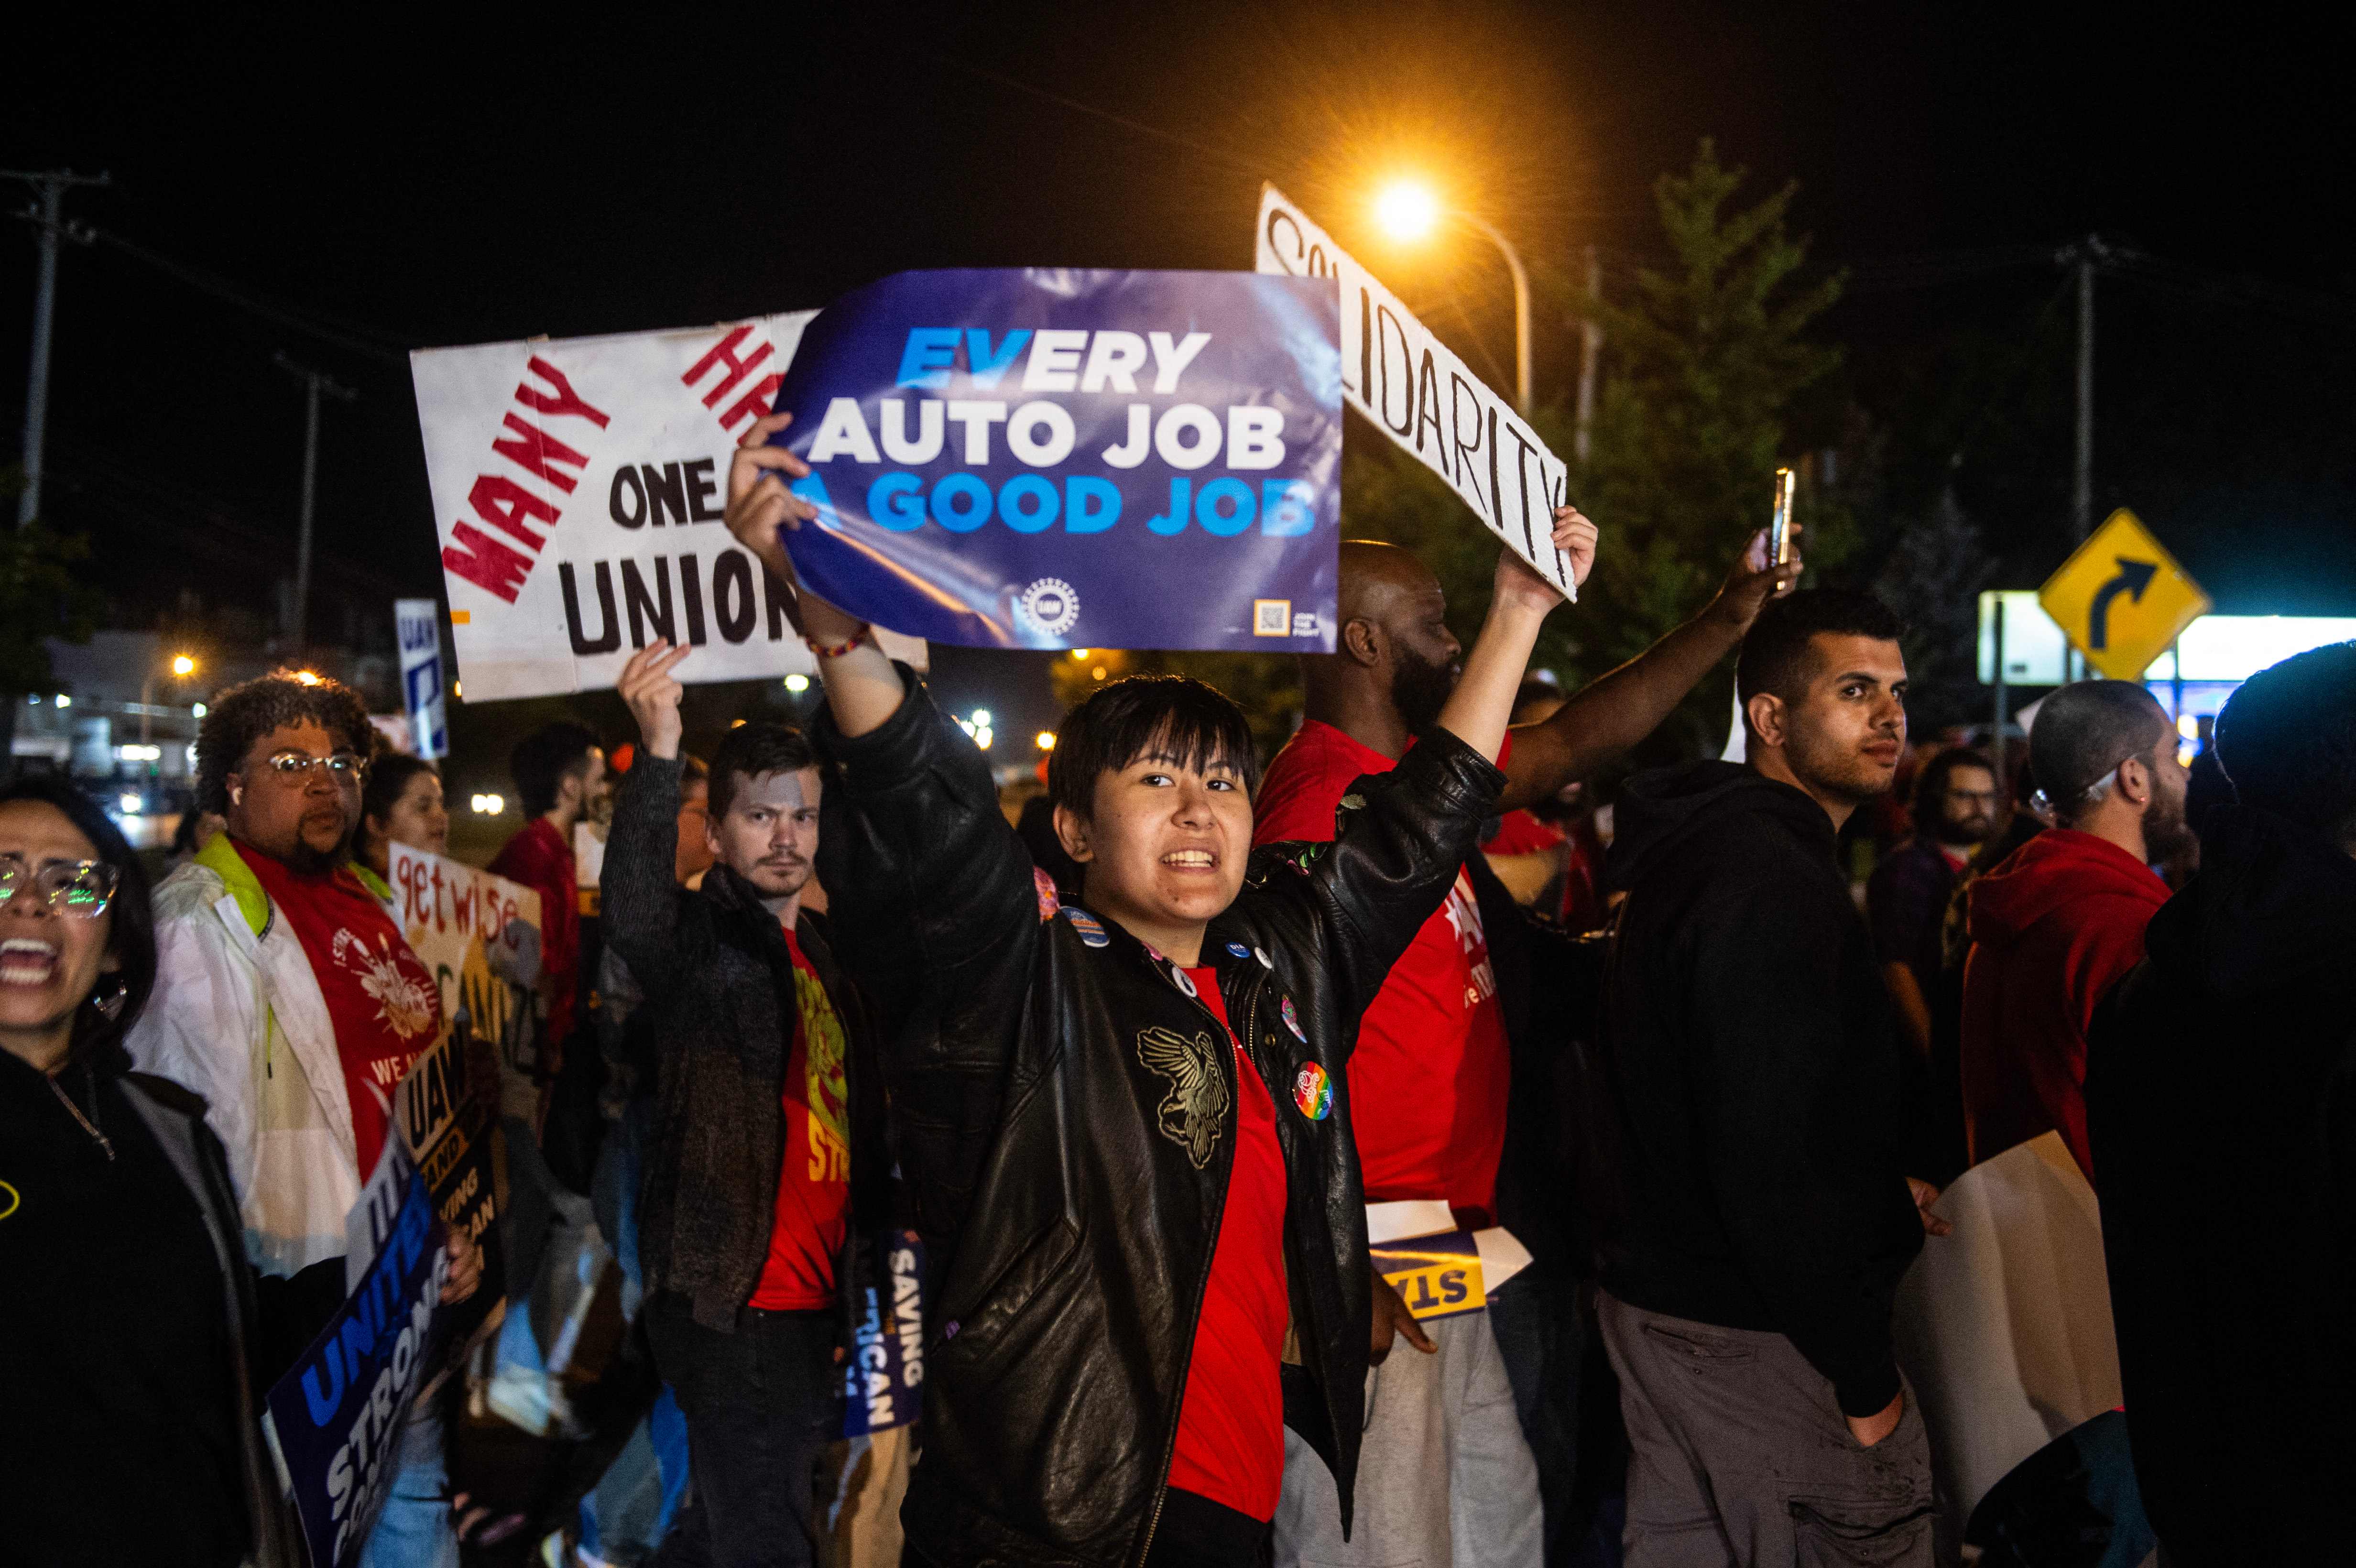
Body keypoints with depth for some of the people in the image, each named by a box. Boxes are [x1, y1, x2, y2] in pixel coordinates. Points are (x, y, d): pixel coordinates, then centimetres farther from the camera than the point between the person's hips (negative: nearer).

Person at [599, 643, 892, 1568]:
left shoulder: (819, 946, 14)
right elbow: (634, 917, -34)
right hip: (733, 1296, -8)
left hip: (808, 1295, 8)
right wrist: (659, 754, -42)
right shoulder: (706, 937, -11)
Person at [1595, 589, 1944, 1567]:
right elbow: (1770, 1161, -26)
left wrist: (1873, 1198, 16)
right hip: (1757, 1342, -10)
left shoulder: (1700, 850, 12)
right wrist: (1864, 1375, -19)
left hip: (1661, 1300, 10)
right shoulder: (1771, 886, -21)